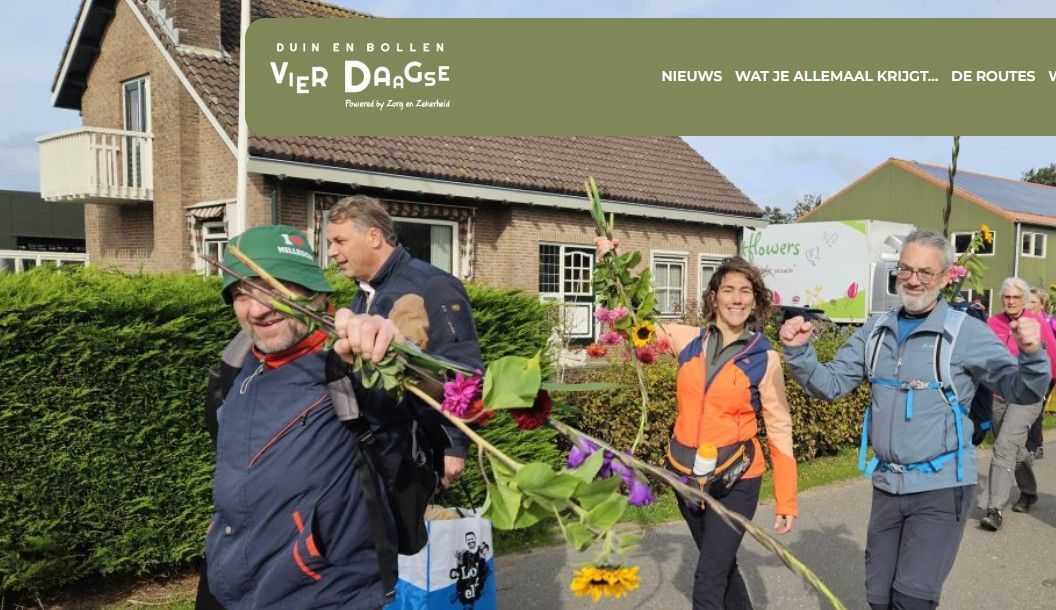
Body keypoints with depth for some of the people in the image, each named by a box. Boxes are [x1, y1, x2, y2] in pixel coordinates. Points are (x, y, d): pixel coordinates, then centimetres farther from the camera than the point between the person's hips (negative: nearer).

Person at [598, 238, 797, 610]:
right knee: (721, 565, 23)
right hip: (687, 476, 4)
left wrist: (785, 500, -5)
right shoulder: (688, 341, -1)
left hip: (736, 483, -4)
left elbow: (779, 429, -5)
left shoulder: (765, 359, -9)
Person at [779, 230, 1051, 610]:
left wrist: (1031, 354, -33)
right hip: (887, 484, 5)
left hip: (942, 487, -5)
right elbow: (830, 385, 4)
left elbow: (1022, 391, -12)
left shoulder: (966, 333, -11)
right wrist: (799, 352, -14)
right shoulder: (876, 332, 3)